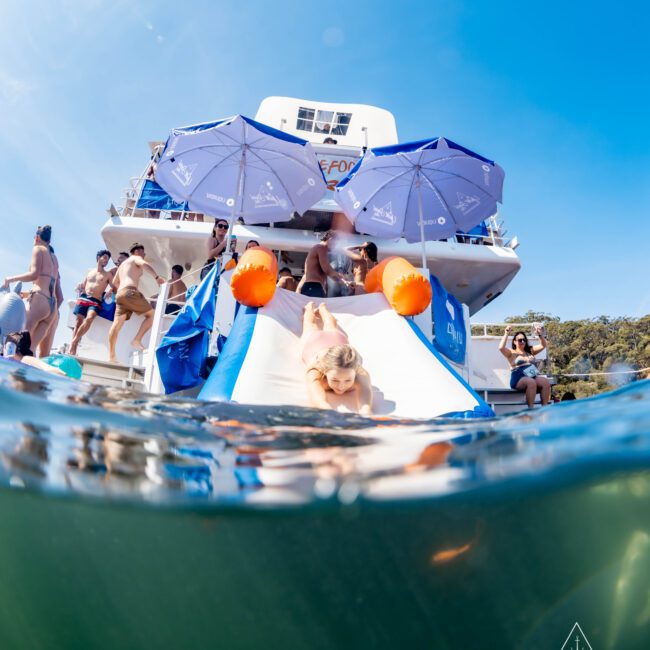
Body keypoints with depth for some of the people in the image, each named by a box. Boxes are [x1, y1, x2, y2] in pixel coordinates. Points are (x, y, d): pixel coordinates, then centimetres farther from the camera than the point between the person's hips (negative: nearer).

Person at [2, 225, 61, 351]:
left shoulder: (38, 249, 6)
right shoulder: (54, 257, 27)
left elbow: (34, 274, -11)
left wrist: (10, 279, 1)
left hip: (39, 301, -7)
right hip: (52, 306, 7)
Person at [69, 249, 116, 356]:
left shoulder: (108, 274, 11)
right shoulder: (89, 271, 20)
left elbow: (114, 287, 2)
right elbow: (82, 285, 24)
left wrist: (110, 292, -16)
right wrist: (80, 288, 5)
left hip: (96, 301, -2)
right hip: (83, 298, 3)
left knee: (89, 319, -27)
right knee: (79, 321, -6)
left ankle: (73, 342, -19)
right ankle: (73, 350, -6)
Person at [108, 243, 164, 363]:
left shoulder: (123, 264, 36)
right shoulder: (136, 258, 10)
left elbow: (115, 282, 40)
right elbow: (144, 264, -14)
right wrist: (157, 277, -18)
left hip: (119, 294, 8)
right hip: (130, 292, -8)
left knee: (117, 323, -3)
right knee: (151, 314, 2)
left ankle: (111, 356, -10)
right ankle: (137, 340, -11)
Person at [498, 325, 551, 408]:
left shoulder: (530, 351, 26)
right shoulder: (512, 353, 10)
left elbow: (543, 345, 21)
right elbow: (501, 348, -9)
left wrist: (540, 334, 7)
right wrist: (506, 334, -7)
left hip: (534, 377, 5)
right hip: (519, 379, -5)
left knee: (546, 381, -26)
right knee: (531, 382, -37)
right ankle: (530, 409, -35)